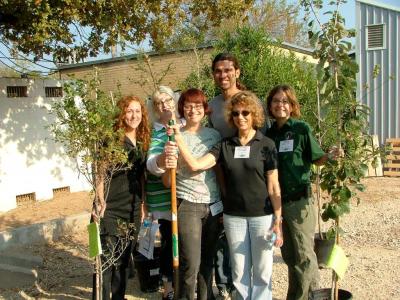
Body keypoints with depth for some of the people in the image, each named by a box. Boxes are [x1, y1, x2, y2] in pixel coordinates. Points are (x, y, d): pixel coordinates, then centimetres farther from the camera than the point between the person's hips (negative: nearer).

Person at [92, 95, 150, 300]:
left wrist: (143, 205, 13)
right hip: (111, 209, -6)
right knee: (107, 258, -3)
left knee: (124, 257, 16)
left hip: (132, 209, 6)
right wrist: (100, 202, -21)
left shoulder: (142, 142, 8)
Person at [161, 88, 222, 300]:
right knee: (191, 264, -4)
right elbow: (167, 181, -1)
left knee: (208, 261, 12)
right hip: (187, 205, -3)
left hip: (214, 205, 3)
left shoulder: (214, 135, 7)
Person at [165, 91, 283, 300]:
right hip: (233, 216, 2)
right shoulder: (225, 145, 4)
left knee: (262, 271, 6)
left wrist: (278, 220, -6)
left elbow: (273, 186, -3)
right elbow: (195, 165, -8)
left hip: (262, 216, -2)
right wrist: (178, 139, -17)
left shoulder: (266, 145, -3)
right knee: (239, 271, 12)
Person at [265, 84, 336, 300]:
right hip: (277, 199, 5)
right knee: (288, 255, 17)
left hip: (299, 200, -5)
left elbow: (317, 159, -4)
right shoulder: (269, 132, 6)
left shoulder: (301, 128, -6)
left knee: (303, 254, 2)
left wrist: (332, 155, -23)